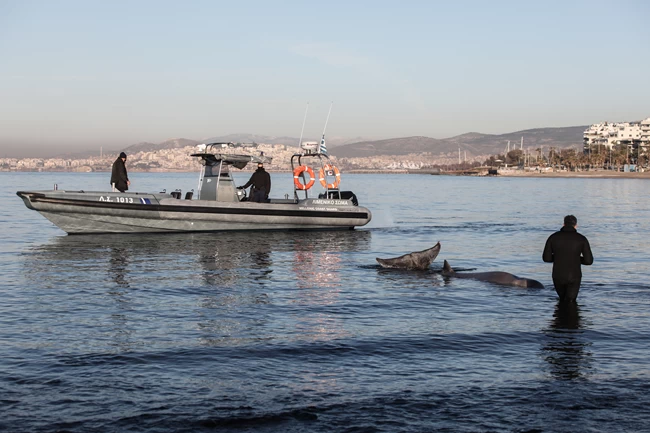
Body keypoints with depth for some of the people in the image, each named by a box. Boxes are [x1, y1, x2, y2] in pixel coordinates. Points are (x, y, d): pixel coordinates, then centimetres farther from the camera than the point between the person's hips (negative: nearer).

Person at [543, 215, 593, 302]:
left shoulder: (553, 237, -1)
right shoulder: (581, 239, -4)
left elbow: (546, 258, 0)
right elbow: (589, 261, -5)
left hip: (558, 276, 3)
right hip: (574, 277, -2)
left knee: (563, 299, 26)